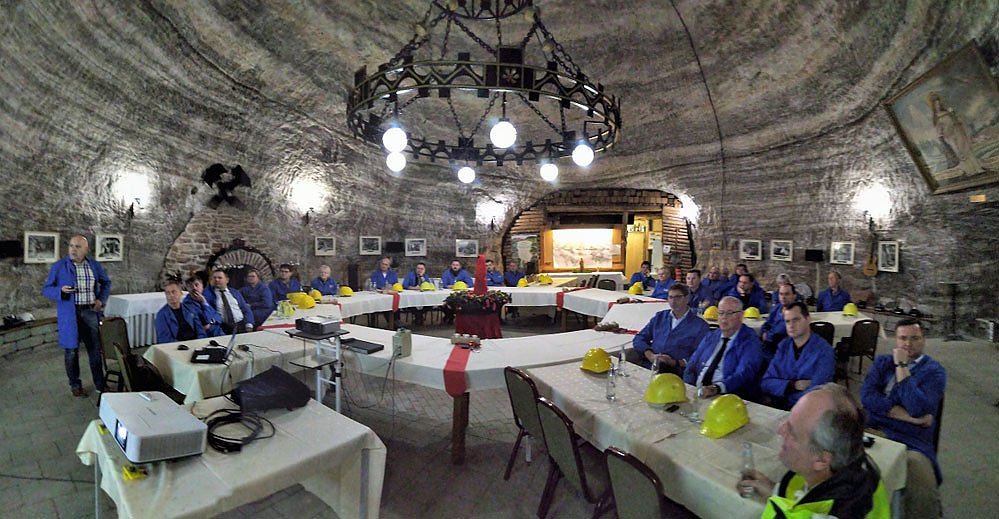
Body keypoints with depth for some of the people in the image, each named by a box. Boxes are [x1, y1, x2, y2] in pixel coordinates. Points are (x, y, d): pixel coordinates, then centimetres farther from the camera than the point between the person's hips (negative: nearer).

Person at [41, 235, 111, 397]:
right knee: (71, 350, 6)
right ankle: (75, 385, 20)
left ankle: (100, 384, 16)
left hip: (91, 312, 2)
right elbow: (46, 289, 1)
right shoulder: (58, 266, -3)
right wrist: (61, 290, -20)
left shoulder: (95, 265, 5)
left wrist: (101, 299, 3)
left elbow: (106, 282, 17)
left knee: (96, 349, 6)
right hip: (70, 314, -2)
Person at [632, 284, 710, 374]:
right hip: (648, 366, 4)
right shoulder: (660, 316, 19)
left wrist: (674, 363, -15)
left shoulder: (700, 326, 6)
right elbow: (639, 338, 16)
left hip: (675, 372, -4)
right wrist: (650, 355, -4)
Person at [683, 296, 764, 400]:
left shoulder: (750, 342, -1)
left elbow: (743, 374, -17)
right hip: (697, 393, 5)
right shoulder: (709, 337, 16)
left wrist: (716, 388, -33)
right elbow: (691, 366, 15)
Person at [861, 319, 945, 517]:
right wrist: (906, 415, -10)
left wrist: (901, 366, -6)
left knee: (923, 497, -31)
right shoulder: (882, 361, 18)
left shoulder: (934, 371, 7)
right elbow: (867, 395, 2)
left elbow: (917, 409, -10)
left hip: (910, 442, -2)